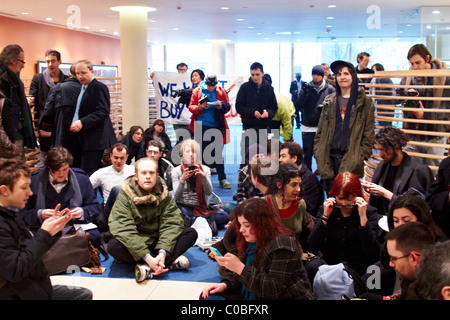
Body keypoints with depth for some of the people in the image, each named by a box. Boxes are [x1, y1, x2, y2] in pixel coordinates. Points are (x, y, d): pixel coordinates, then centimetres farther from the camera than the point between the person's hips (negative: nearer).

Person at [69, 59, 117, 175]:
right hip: (81, 139, 10)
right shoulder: (82, 88, 20)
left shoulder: (99, 87, -10)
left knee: (88, 174, -11)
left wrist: (82, 122, -26)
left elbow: (103, 112, -20)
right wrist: (74, 124, 12)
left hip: (95, 139, -10)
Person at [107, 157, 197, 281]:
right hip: (134, 245, -2)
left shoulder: (164, 194, -1)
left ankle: (147, 268, -31)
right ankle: (170, 261, -31)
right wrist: (147, 257, -32)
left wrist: (163, 252, -29)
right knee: (113, 246, -33)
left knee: (191, 233, -17)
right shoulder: (125, 195, -9)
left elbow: (171, 224, -11)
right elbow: (124, 229, -21)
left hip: (158, 244, 3)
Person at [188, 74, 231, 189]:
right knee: (203, 153, 3)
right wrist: (200, 107, -16)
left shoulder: (221, 91, 7)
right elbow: (191, 106, 4)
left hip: (217, 126, 1)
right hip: (202, 126, -1)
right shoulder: (197, 91, 4)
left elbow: (227, 105, 11)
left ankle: (222, 179, 5)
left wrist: (221, 106, -11)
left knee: (218, 153, 1)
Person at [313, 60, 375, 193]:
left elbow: (369, 134, 2)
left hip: (351, 160, -3)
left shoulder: (364, 102, 3)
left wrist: (361, 156, -6)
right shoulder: (329, 101, 13)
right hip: (329, 159, 3)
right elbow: (320, 132, 15)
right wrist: (318, 153, 6)